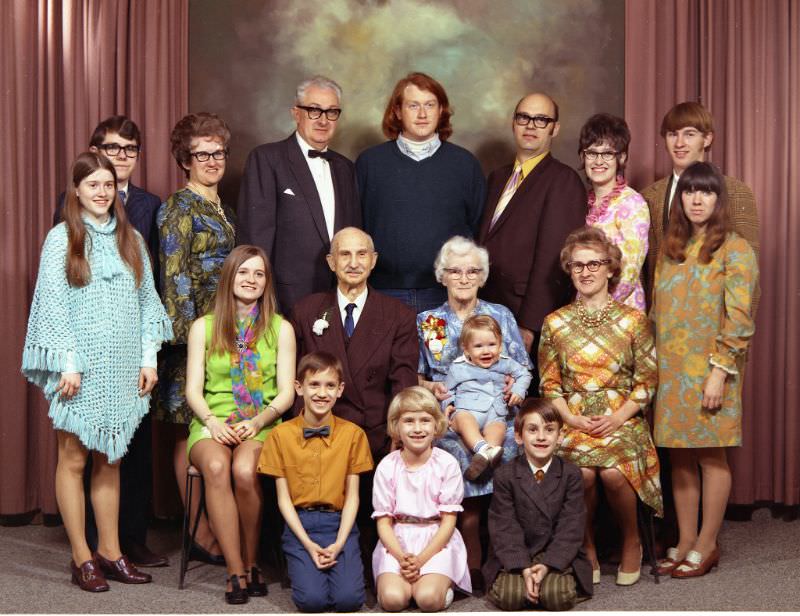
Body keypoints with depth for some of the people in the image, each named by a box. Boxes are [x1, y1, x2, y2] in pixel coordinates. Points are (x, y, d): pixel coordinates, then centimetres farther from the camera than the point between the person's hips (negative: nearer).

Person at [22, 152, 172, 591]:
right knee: (73, 459, 2)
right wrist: (67, 363, -12)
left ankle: (110, 550, 16)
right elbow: (52, 304, -6)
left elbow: (147, 300, 11)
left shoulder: (131, 239, 10)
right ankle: (82, 558, 9)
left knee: (110, 459, 9)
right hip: (80, 368, -4)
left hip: (122, 368, 4)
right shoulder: (61, 238, -2)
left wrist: (149, 357, 4)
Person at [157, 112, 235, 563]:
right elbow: (175, 275, -12)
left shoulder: (221, 207, 18)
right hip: (195, 328, -8)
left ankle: (216, 529, 17)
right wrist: (190, 332, -16)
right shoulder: (180, 208, -6)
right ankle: (202, 535, 0)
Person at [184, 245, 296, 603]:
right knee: (216, 467, -34)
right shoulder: (203, 327, 12)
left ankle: (251, 563, -11)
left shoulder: (281, 328, 10)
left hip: (262, 424, -1)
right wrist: (212, 421, -12)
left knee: (244, 470, -34)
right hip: (212, 422, 1)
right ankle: (236, 571, -26)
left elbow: (286, 392, 5)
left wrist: (257, 421, -12)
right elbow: (193, 389, 7)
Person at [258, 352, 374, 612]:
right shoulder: (281, 435, -1)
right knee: (311, 599, -21)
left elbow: (352, 495, 2)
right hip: (299, 524, 0)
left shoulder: (352, 434, 1)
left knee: (349, 598, -21)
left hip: (340, 522, 1)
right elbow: (284, 498, 1)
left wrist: (339, 544, -11)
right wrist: (308, 544, -11)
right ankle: (300, 565, 9)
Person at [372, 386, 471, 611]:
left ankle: (443, 585, 4)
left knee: (428, 599, -26)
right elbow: (384, 522, -1)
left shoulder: (447, 464, -5)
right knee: (392, 599, -24)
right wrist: (401, 557, -19)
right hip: (397, 542, 1)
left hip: (436, 541, -1)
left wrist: (421, 559, -16)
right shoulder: (387, 467, -2)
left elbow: (448, 521, -5)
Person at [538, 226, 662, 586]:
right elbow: (549, 383, 9)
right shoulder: (555, 323, 11)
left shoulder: (633, 320, 7)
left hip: (622, 419, -1)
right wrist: (572, 418, -7)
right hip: (572, 421, 1)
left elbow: (647, 381, 5)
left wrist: (617, 418, -9)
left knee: (612, 471, -31)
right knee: (582, 472, -31)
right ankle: (586, 548, -5)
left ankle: (631, 542, -1)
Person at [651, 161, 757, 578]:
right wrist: (654, 364, 9)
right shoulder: (671, 249, 12)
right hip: (670, 371, 6)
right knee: (680, 458, 10)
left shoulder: (734, 249, -5)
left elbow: (739, 320, -11)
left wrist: (720, 371, -16)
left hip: (707, 371, -6)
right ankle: (685, 540, 19)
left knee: (711, 457, 3)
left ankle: (707, 545, 12)